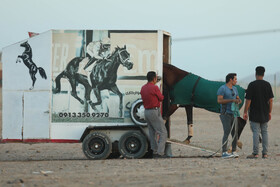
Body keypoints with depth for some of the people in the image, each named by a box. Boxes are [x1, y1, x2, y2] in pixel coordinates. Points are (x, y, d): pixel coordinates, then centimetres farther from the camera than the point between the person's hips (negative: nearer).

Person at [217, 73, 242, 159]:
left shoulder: (234, 89, 14)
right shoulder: (222, 89, -9)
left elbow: (238, 98, 19)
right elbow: (219, 100, -18)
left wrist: (239, 100, -7)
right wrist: (232, 100, -23)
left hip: (233, 114, 7)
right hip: (225, 114, -7)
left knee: (235, 133, 2)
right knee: (227, 133, -14)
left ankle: (234, 152, 9)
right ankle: (224, 153, -14)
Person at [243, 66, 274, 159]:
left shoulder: (252, 85, -9)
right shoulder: (267, 85, 3)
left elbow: (248, 100, -11)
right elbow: (271, 100, 5)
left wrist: (245, 112, -4)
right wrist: (269, 112, 13)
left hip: (254, 114, -4)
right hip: (265, 114, 4)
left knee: (256, 132, -5)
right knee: (264, 132, 9)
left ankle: (255, 153, -7)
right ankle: (265, 153, 8)